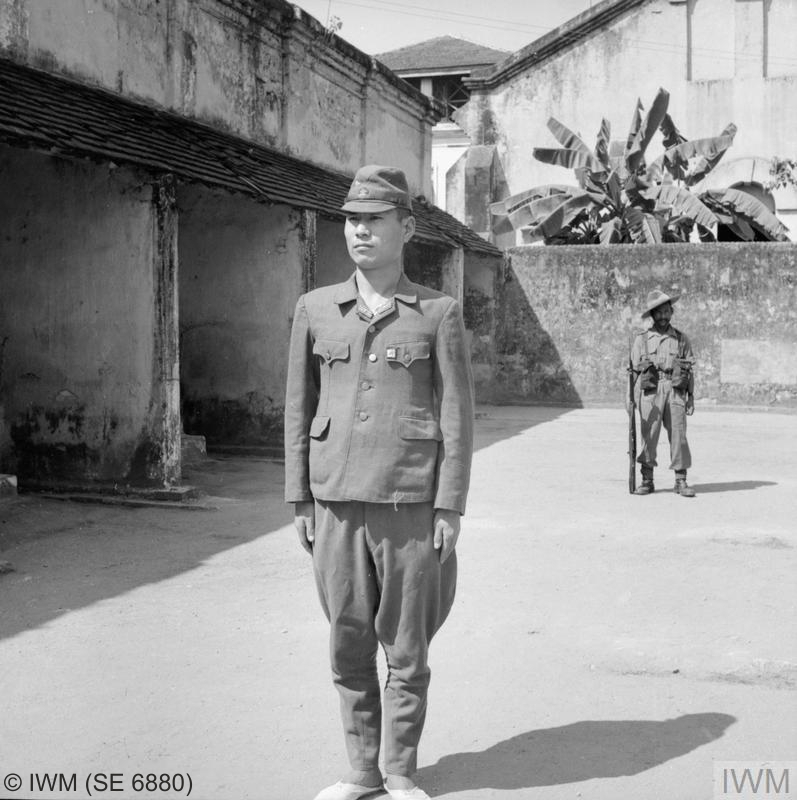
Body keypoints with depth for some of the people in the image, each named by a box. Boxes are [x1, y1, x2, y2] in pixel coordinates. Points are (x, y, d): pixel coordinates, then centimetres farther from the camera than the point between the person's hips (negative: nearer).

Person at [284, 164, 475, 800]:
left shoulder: (439, 313, 0)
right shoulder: (315, 309, 7)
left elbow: (457, 414, -1)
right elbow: (299, 409, 10)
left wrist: (451, 507, -7)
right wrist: (299, 501, 7)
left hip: (412, 504, -2)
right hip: (336, 503, 3)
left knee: (407, 650, 6)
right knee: (348, 647, 10)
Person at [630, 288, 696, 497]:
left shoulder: (681, 339, 12)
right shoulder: (642, 339, 10)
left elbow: (690, 369, 12)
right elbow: (634, 370, 10)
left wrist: (691, 396, 5)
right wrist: (633, 399, 3)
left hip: (675, 391, 1)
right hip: (650, 392, -1)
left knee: (678, 435, -3)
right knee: (649, 435, -3)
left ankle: (681, 481, 2)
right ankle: (647, 481, 4)